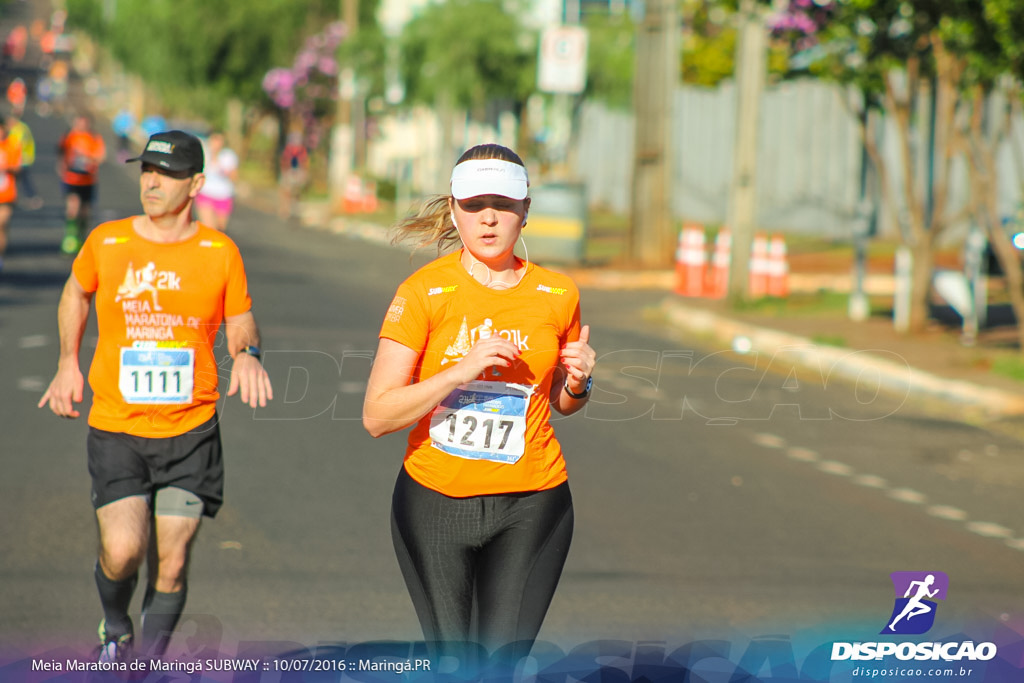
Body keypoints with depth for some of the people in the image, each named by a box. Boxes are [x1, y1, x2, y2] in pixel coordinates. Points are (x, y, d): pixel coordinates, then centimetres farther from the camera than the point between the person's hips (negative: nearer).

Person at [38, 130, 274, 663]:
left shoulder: (220, 252, 0)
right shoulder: (105, 243, 1)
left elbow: (239, 322, 10)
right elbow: (76, 293, 21)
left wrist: (247, 353, -13)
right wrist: (68, 362, 13)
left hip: (191, 432, 1)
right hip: (115, 427, 0)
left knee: (171, 564, 0)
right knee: (123, 550, -14)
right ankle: (115, 629, 19)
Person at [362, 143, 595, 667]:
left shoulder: (558, 295, 1)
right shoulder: (424, 292, -8)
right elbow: (377, 416, -12)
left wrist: (577, 384, -5)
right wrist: (461, 370, -22)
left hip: (530, 506, 1)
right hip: (434, 501, -1)